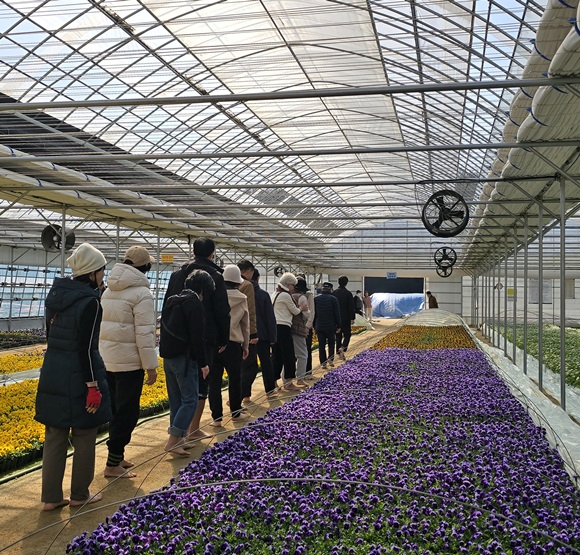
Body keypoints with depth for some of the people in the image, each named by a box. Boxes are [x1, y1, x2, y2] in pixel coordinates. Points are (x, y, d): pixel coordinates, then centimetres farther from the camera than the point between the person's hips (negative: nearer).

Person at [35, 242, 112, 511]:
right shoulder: (89, 301, -18)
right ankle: (80, 495, 21)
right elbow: (86, 348, -20)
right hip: (79, 375, -7)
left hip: (53, 373, 8)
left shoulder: (55, 294, 6)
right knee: (84, 437, 8)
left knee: (55, 436, 13)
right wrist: (93, 386, -17)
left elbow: (51, 335, 13)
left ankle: (51, 497, 21)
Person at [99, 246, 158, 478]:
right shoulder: (141, 293, -14)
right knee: (127, 412, 1)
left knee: (115, 409, 17)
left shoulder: (109, 290, 11)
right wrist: (151, 366, -12)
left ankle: (117, 456, 27)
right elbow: (144, 333, -17)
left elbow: (102, 323, 15)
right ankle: (113, 464, 6)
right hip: (129, 362, -8)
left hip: (106, 358, 8)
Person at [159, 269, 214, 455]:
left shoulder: (171, 301, 14)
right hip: (184, 358, -9)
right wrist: (203, 363, -11)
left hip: (168, 356, 9)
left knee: (175, 399, 14)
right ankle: (173, 441, -9)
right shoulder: (194, 303, -13)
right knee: (190, 399, -4)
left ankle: (178, 438, 20)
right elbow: (197, 337, -17)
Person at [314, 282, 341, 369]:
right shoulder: (333, 299, -6)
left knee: (321, 345, 5)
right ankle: (331, 360, 5)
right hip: (331, 326, -2)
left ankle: (323, 363, 4)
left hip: (319, 326, 2)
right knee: (331, 343, 14)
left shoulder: (316, 298, 2)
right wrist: (338, 326, 1)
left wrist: (314, 326, 11)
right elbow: (337, 314, -6)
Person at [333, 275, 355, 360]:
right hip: (346, 318, -3)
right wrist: (352, 318, -6)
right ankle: (343, 347, -16)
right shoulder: (348, 293, -10)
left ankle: (339, 352, 14)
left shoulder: (333, 293, 2)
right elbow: (351, 307, -10)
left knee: (338, 335, 11)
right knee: (347, 334, 7)